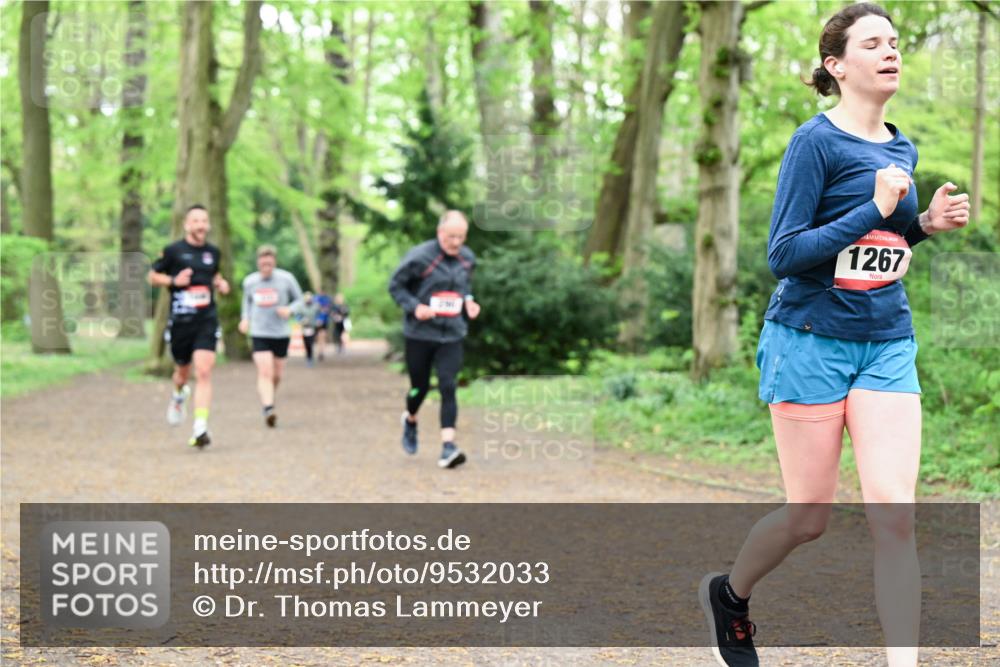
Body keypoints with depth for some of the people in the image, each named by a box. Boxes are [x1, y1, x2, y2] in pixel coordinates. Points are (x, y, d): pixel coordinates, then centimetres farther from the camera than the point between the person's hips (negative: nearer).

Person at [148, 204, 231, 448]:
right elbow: (152, 276, 5)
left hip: (207, 320, 1)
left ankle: (200, 428, -17)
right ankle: (179, 396, 51)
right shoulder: (173, 250, -2)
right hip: (180, 321, -1)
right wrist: (173, 281, -13)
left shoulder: (213, 252, 9)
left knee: (204, 372, -14)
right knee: (183, 371, 14)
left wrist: (220, 283, 6)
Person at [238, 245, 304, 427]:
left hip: (281, 334, 1)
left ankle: (268, 400, 38)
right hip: (259, 334, -1)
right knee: (265, 373, -17)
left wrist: (289, 309, -16)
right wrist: (245, 319, 5)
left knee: (277, 375, 10)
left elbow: (299, 299, 5)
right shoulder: (249, 281, 1)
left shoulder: (286, 279, -5)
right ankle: (268, 409, -26)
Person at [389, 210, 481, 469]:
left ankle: (448, 447, -16)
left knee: (448, 387, -11)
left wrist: (468, 300, 1)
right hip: (419, 333, -2)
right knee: (420, 386, 11)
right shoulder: (419, 257, -13)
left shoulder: (467, 258, 3)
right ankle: (410, 420, 45)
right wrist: (415, 306, -20)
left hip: (452, 334, 3)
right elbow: (395, 285, -6)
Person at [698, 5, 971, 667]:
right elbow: (784, 255, -16)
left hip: (887, 344, 5)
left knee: (894, 511, -8)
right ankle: (730, 592, 35)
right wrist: (874, 209, -23)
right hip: (812, 342, -5)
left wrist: (926, 224, 3)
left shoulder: (903, 148, 10)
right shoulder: (816, 142, -10)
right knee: (809, 517, 5)